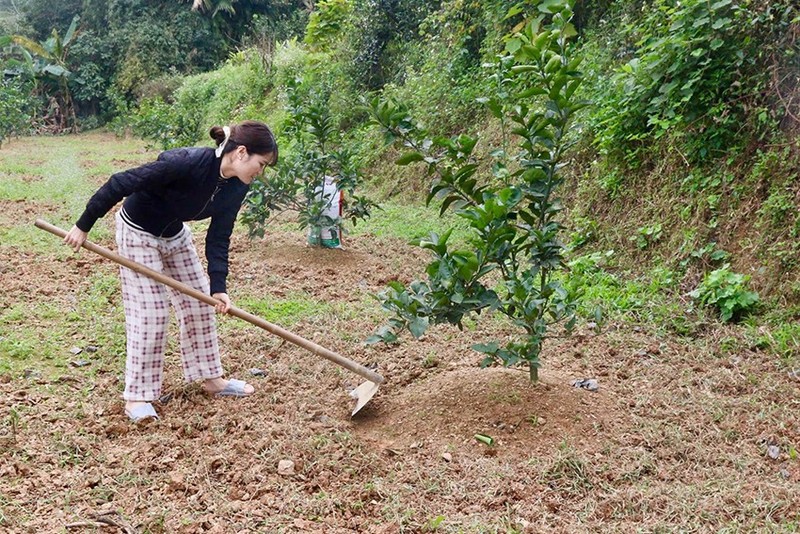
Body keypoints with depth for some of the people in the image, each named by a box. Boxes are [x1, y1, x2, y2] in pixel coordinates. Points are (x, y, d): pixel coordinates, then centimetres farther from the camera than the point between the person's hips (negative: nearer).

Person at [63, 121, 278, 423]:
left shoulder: (237, 187, -14)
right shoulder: (186, 163, -36)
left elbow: (218, 239, -8)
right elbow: (119, 184, -29)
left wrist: (218, 286, -18)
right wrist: (83, 226, -21)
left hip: (175, 235, 7)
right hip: (138, 233, -7)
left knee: (199, 305, 9)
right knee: (149, 314, -7)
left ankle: (210, 378, 24)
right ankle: (137, 396, 6)